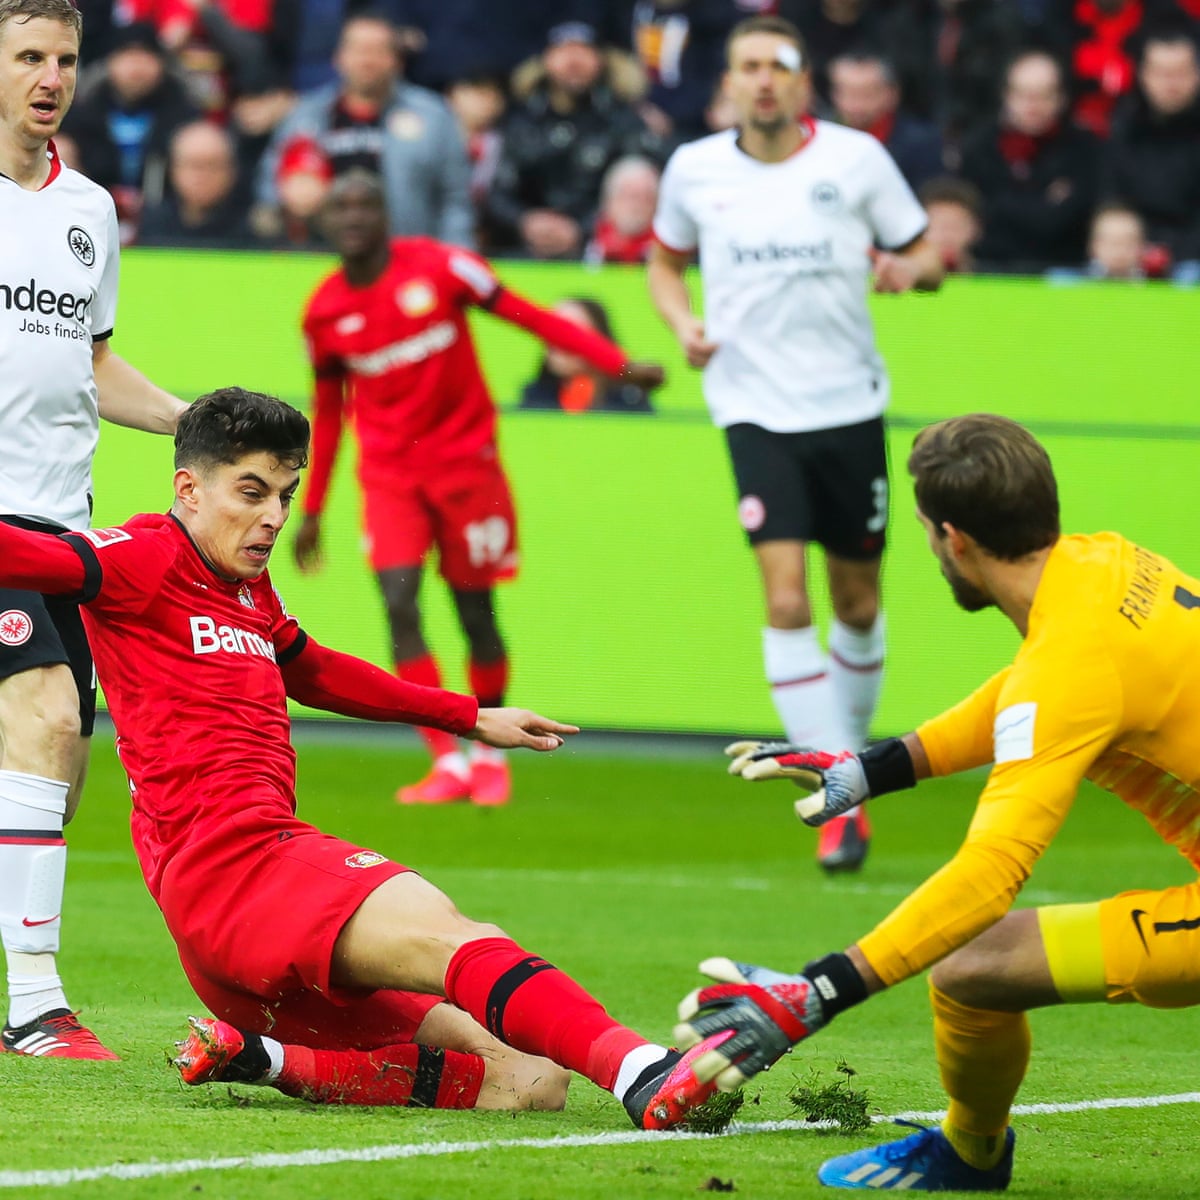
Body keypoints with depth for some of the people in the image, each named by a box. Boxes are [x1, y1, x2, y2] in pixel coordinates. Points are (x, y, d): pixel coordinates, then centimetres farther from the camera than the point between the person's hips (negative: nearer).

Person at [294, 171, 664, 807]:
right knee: (399, 606, -15)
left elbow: (525, 314, -5)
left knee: (476, 612, 3)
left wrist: (618, 364, -10)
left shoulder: (438, 267, -9)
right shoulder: (324, 312, 2)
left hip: (464, 458, -2)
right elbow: (327, 412, 14)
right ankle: (447, 761, -12)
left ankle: (489, 753, 23)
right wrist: (311, 511, 18)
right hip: (388, 473, 2)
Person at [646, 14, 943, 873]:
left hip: (848, 405, 1)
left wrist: (907, 269, -17)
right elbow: (666, 260, 19)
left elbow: (927, 254, 7)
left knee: (857, 600, 8)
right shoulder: (694, 169, 2)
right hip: (755, 407, -1)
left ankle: (849, 758, 32)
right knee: (786, 598, -15)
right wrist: (683, 323, 0)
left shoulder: (856, 158, -2)